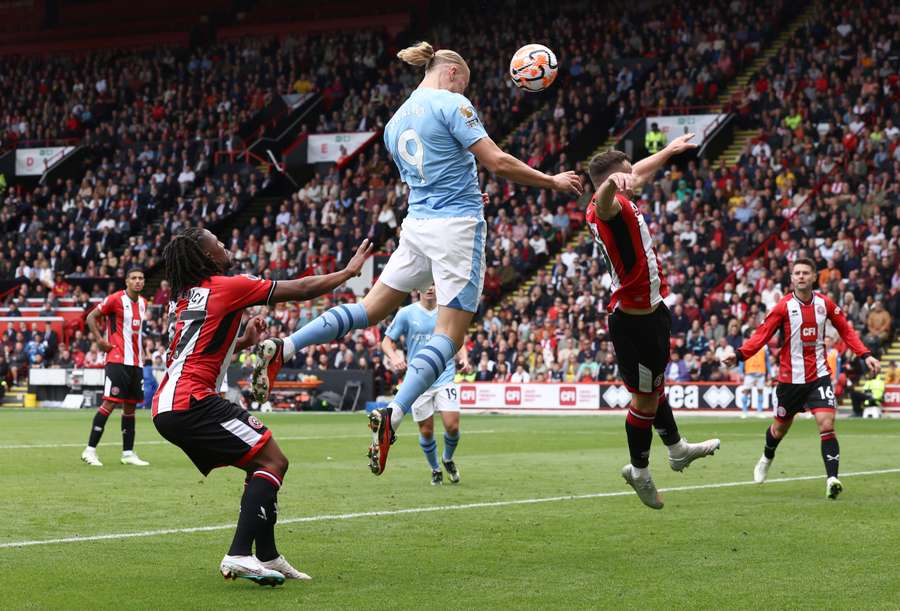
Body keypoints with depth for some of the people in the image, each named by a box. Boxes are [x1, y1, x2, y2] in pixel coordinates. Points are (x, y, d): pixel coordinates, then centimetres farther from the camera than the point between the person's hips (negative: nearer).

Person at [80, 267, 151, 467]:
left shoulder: (143, 303, 13)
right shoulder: (115, 299, -8)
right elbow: (91, 317, -4)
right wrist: (100, 340, -12)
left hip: (136, 362, 7)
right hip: (117, 359, -7)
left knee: (130, 406, 8)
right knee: (110, 402, -12)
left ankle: (128, 453, 12)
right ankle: (90, 450, -8)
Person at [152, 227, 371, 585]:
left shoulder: (181, 297, 21)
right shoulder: (227, 287, -3)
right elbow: (302, 290, 0)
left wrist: (243, 342, 28)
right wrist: (348, 272, 12)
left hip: (165, 407, 9)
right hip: (192, 403, -9)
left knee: (260, 463, 16)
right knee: (273, 461, -8)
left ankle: (267, 557, 14)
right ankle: (239, 555, -19)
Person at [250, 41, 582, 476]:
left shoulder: (396, 121, 15)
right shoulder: (451, 104, -8)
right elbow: (498, 162, -11)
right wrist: (551, 181, -1)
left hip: (417, 227, 7)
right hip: (457, 228, -7)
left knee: (369, 309, 15)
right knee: (449, 335, -6)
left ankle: (282, 350, 3)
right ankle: (393, 415, -22)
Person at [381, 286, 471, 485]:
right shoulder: (406, 313, -1)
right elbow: (387, 341, 3)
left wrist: (464, 358, -5)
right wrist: (394, 357, -18)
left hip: (445, 378, 1)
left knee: (452, 426, -10)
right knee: (426, 431, 3)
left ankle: (448, 459, 21)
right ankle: (435, 470, 27)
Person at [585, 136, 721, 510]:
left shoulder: (621, 205, 9)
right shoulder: (611, 207, -22)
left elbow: (639, 172, 31)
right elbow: (603, 199, -49)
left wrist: (669, 151, 44)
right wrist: (611, 183, -72)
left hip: (650, 314, 11)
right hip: (635, 321, -11)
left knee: (655, 386, 26)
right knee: (646, 397, 1)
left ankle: (677, 450, 42)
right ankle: (639, 470, 15)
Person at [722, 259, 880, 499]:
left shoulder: (825, 304, 1)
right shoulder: (784, 306, -8)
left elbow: (846, 330, 11)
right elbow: (762, 335, -9)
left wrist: (865, 355, 3)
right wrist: (739, 354, -23)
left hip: (819, 376, 1)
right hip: (790, 378, -1)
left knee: (827, 425, -17)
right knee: (780, 428, 14)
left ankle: (832, 479, -20)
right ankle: (767, 458, 46)